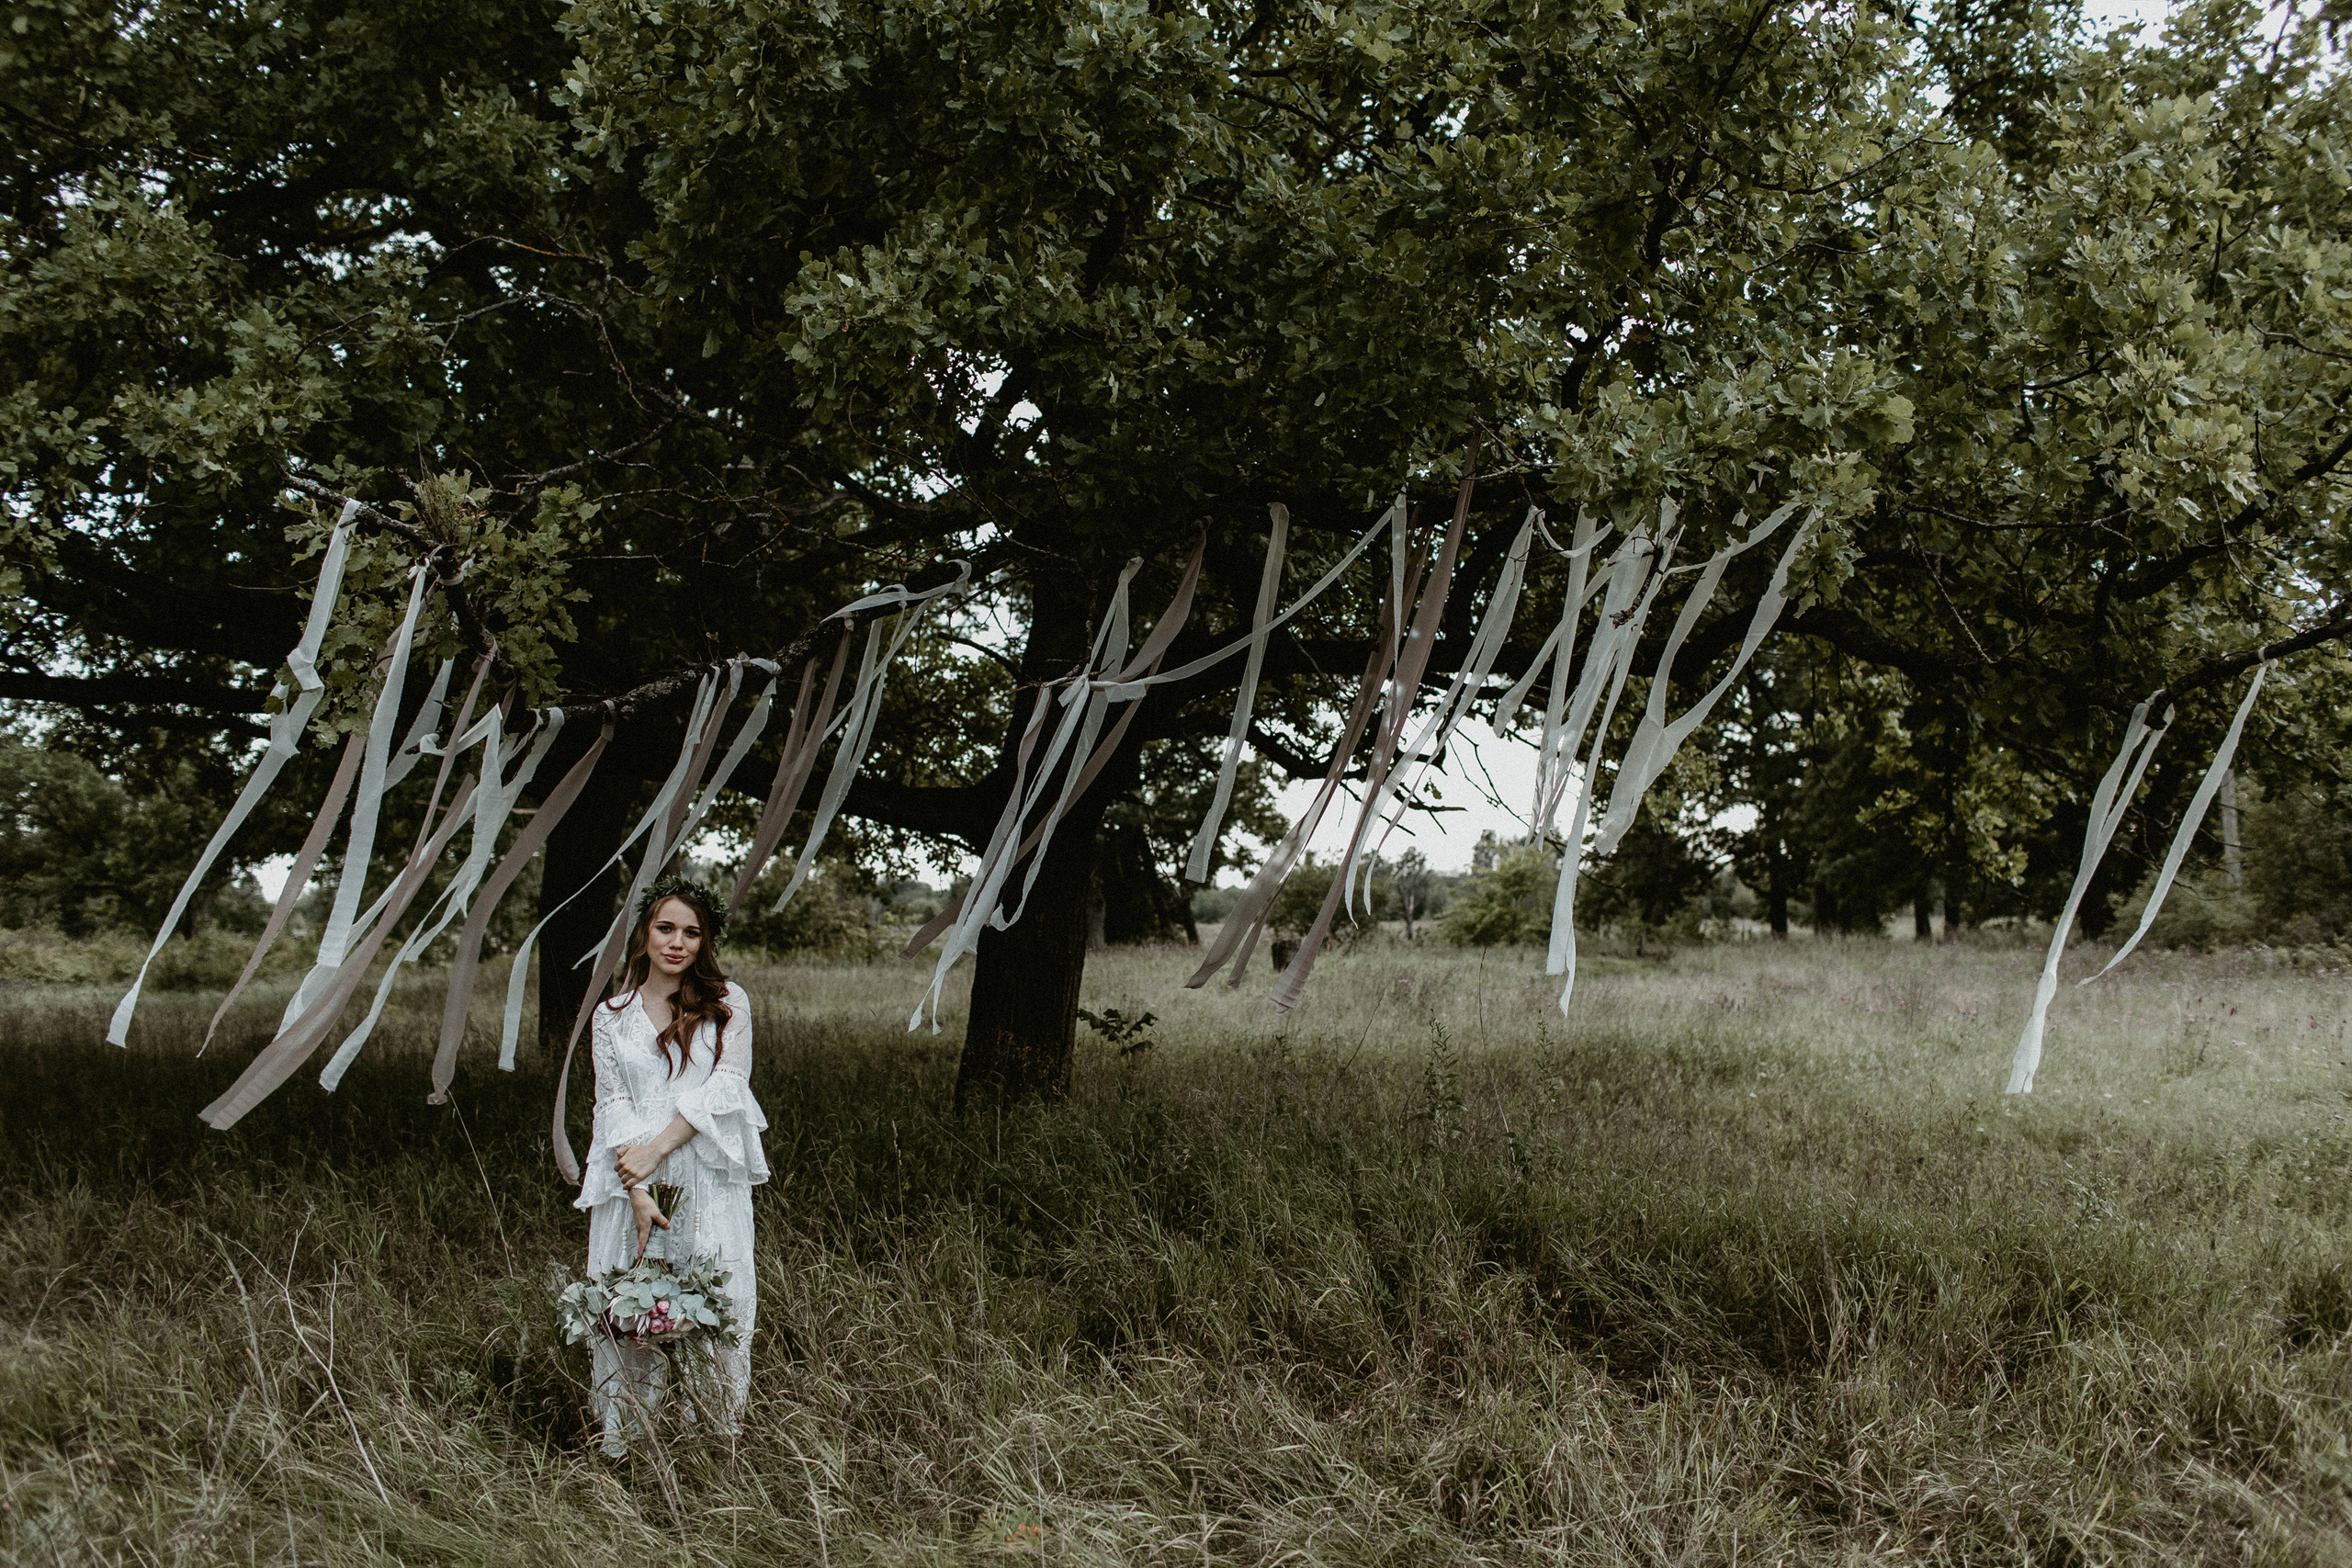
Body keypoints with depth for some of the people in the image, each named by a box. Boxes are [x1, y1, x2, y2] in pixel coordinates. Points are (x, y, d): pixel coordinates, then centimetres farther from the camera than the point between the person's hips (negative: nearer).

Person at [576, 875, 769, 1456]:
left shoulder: (728, 1003, 7)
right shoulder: (613, 1014, 10)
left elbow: (725, 1088, -3)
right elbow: (612, 1104, 3)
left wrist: (657, 1148, -12)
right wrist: (636, 1191, -10)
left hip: (708, 1177, -1)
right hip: (633, 1179, 1)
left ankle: (720, 1440, 3)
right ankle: (626, 1443, 4)